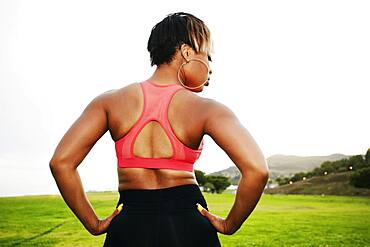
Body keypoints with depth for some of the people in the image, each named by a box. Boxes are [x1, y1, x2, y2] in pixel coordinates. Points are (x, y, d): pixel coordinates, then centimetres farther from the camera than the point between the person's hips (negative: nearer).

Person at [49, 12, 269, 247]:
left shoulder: (110, 101, -4)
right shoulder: (206, 108, -12)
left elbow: (61, 162, -11)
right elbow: (257, 169, -24)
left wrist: (94, 224, -1)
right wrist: (230, 225, -7)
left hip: (129, 227, 2)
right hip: (188, 226, -1)